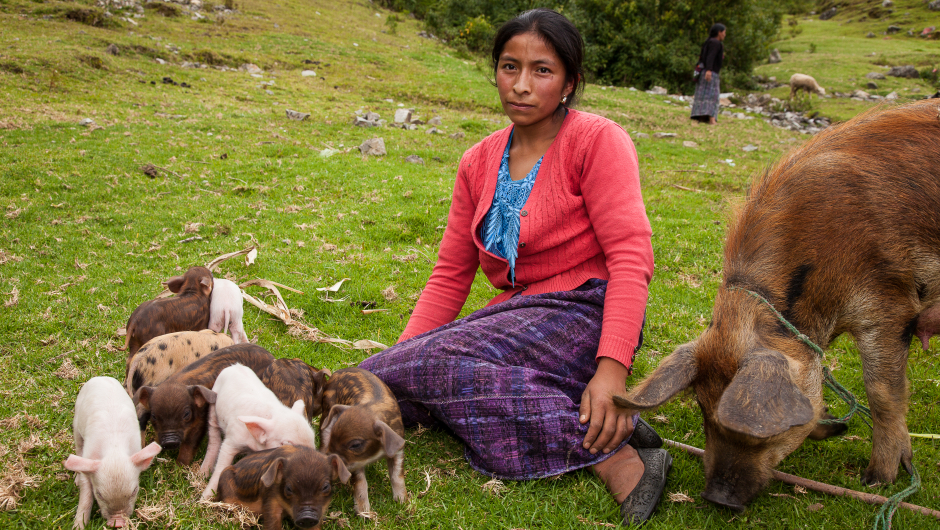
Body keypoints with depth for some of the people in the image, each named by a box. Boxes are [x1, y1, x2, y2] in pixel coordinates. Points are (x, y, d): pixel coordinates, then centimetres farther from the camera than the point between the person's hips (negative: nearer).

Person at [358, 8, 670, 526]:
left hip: (583, 314, -7)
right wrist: (401, 354, 0)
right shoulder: (478, 162, 13)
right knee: (380, 376, -16)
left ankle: (613, 455, -27)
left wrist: (613, 367, -28)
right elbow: (450, 275, 13)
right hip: (514, 316, 7)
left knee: (435, 364, -29)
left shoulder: (597, 139, -5)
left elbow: (630, 254, -15)